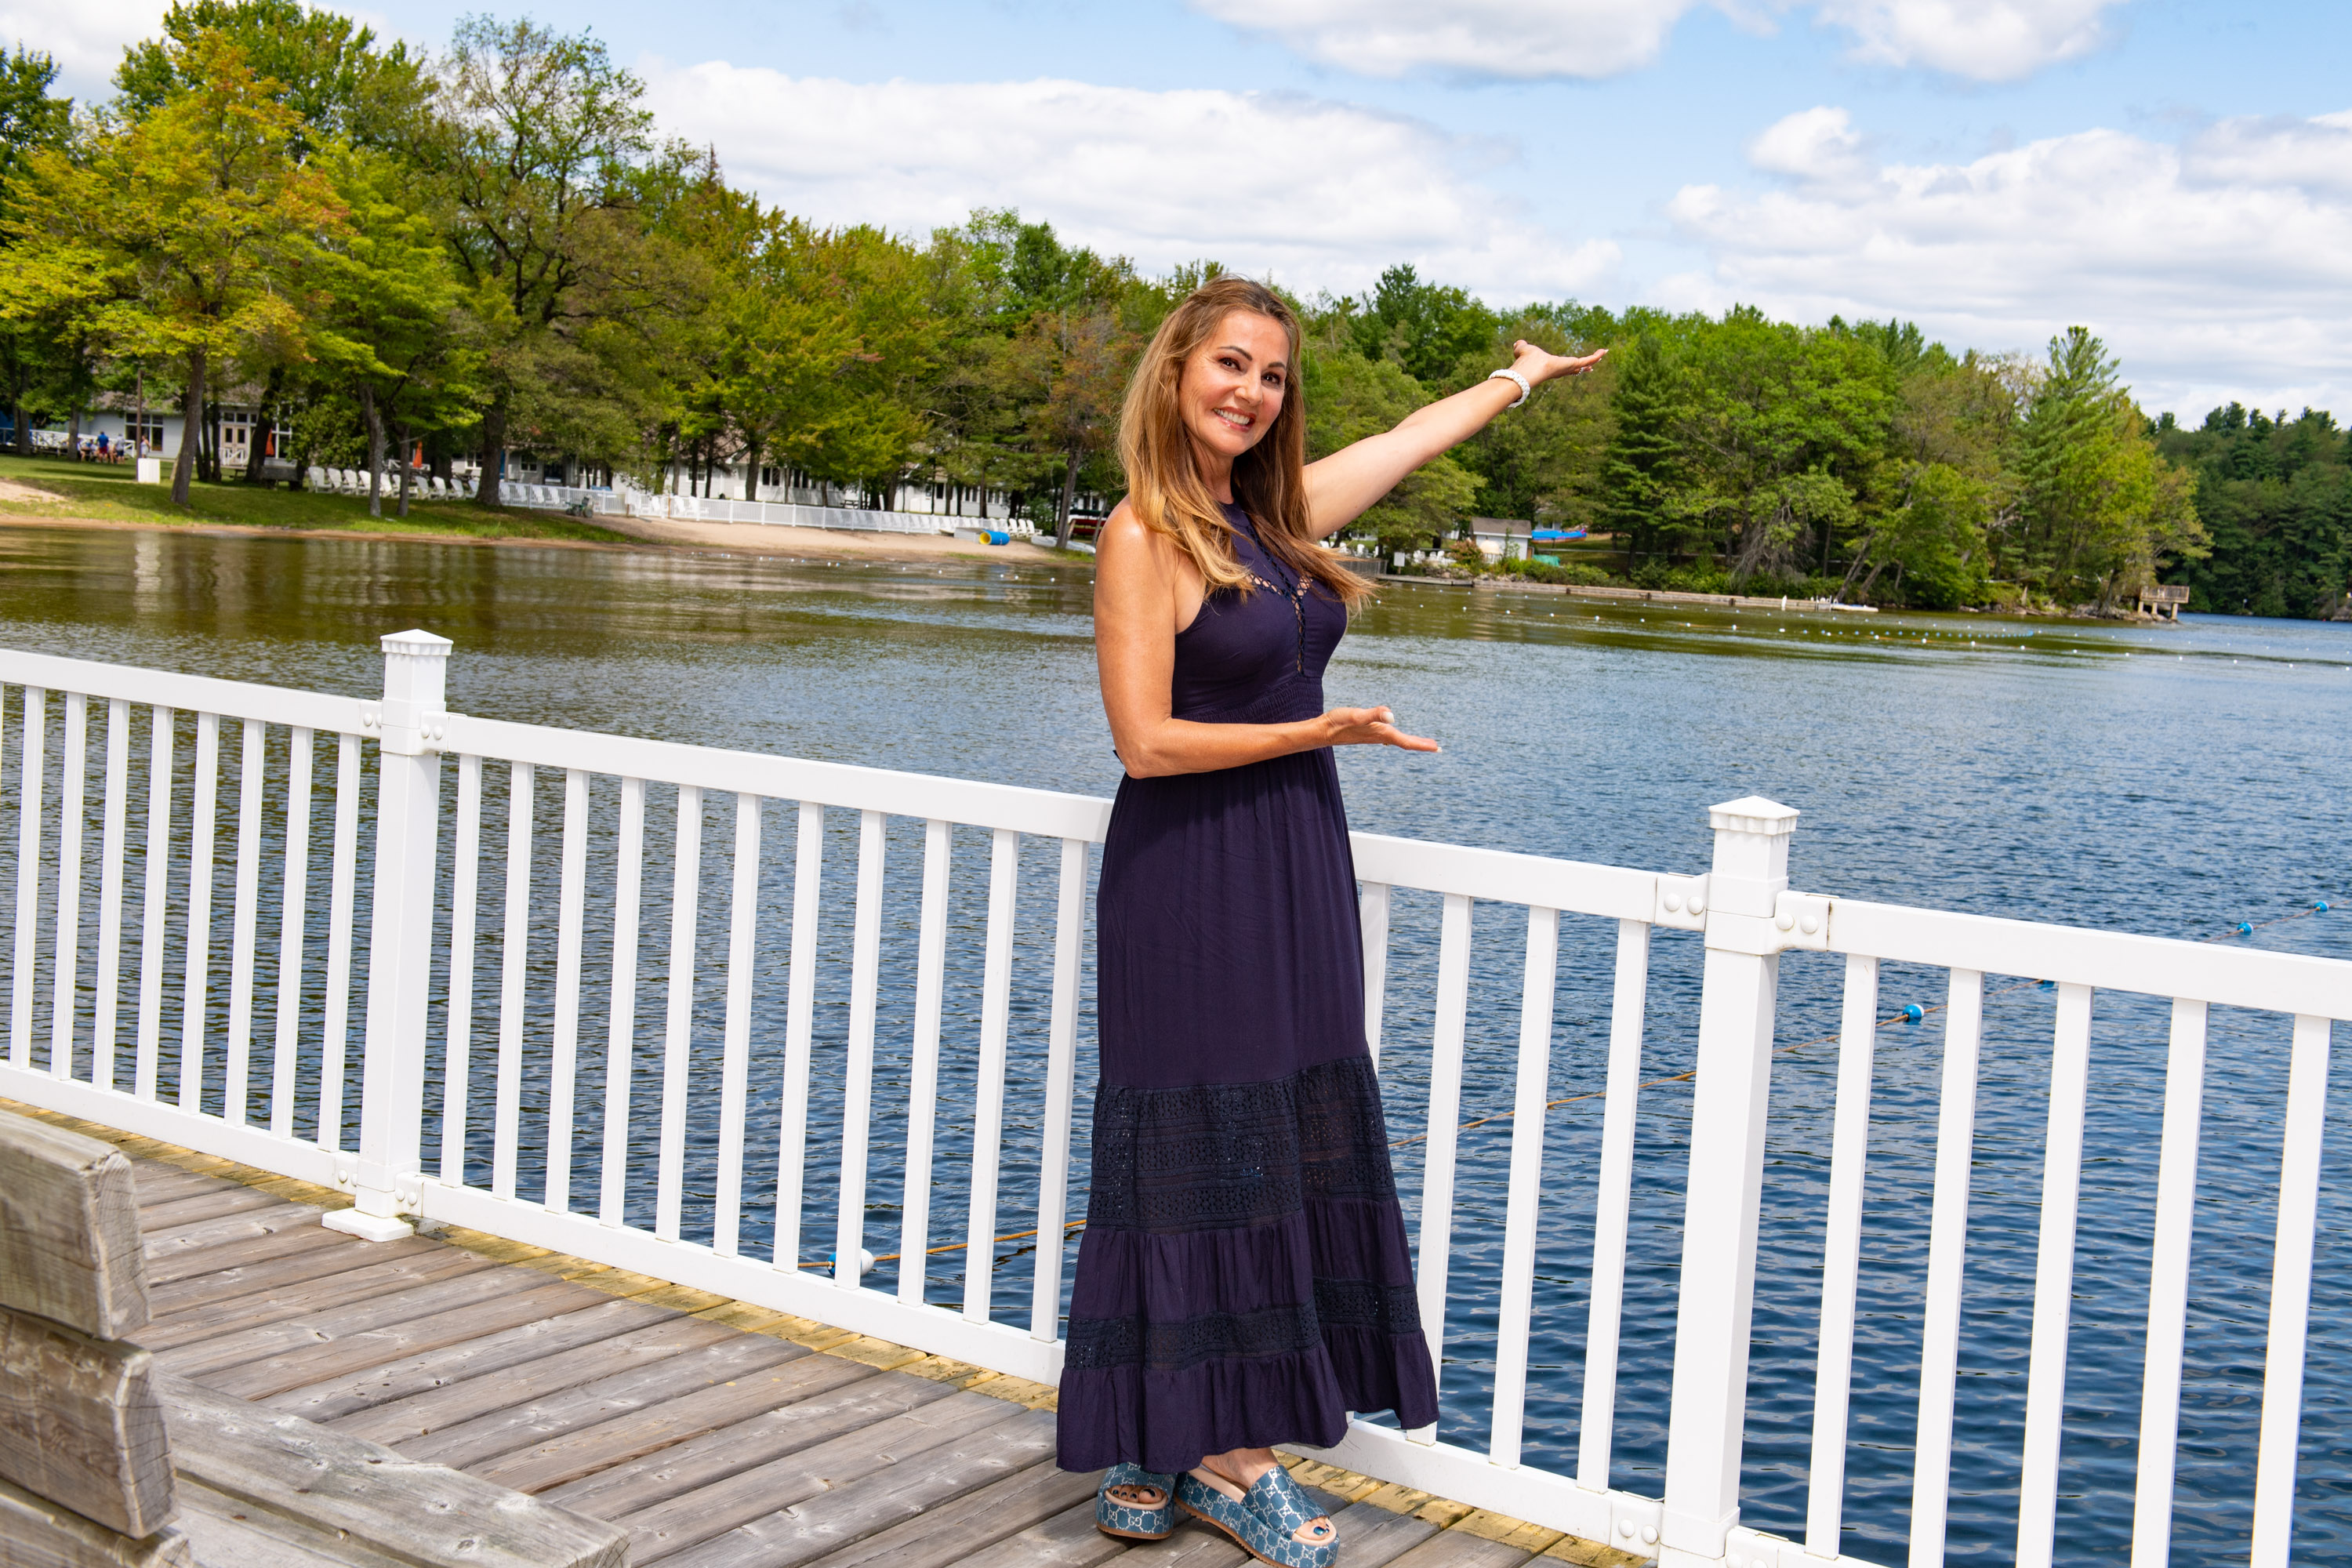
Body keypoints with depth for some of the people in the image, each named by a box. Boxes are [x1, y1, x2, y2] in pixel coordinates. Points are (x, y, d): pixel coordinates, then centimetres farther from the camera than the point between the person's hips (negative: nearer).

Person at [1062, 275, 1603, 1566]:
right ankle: (1139, 1455, 11)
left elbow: (1415, 435, 26)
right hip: (1189, 888, -7)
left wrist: (1517, 377, 40)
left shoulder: (1268, 515, 10)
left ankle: (1228, 1450, 14)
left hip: (1290, 878, 8)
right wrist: (1323, 731, -11)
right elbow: (1147, 742, -17)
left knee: (1282, 1159, 7)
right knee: (1192, 1160, -1)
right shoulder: (1143, 537, -11)